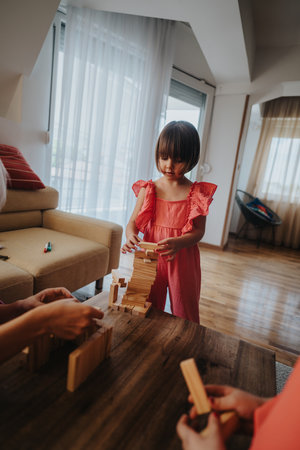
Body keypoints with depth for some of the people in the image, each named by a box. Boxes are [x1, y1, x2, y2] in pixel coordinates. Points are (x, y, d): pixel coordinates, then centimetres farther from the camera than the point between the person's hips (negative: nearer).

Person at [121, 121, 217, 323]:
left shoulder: (197, 192, -5)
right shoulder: (149, 189, -1)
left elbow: (199, 231, -8)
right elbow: (133, 222, -1)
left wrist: (178, 243, -27)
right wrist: (131, 237, -24)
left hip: (183, 259, -1)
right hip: (151, 257, 2)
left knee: (185, 314, 13)